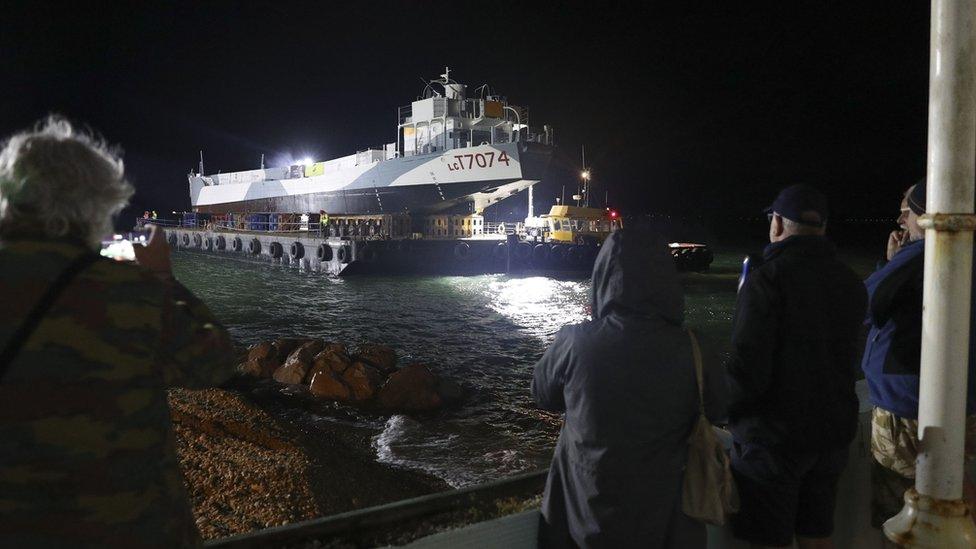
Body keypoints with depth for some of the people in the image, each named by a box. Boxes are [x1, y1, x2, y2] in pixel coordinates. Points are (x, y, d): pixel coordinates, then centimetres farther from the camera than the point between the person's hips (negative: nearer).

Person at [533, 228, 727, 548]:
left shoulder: (573, 343, -22)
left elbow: (544, 396, -2)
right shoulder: (693, 352, -21)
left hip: (583, 509, 0)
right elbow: (717, 410, 0)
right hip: (662, 514, 0)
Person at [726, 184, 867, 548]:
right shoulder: (850, 282, 5)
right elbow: (847, 356, 13)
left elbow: (747, 366, -22)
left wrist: (733, 413, -6)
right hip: (834, 434, 7)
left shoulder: (767, 279, -19)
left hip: (774, 436, -7)